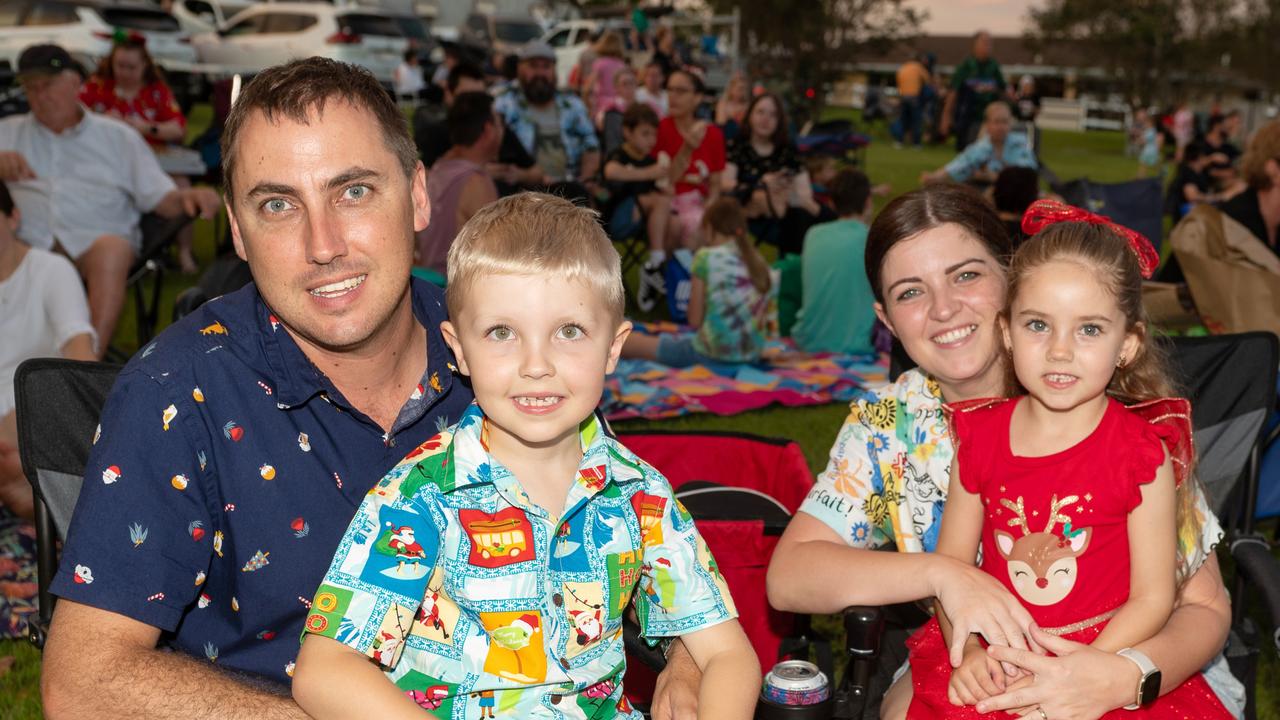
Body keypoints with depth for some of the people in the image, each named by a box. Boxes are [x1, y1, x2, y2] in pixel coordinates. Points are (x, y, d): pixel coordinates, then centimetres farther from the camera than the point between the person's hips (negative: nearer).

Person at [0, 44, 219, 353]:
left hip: (94, 239, -1)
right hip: (27, 243, 2)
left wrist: (186, 197, -9)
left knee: (111, 249, -38)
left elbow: (160, 197, 15)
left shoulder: (118, 136, 21)